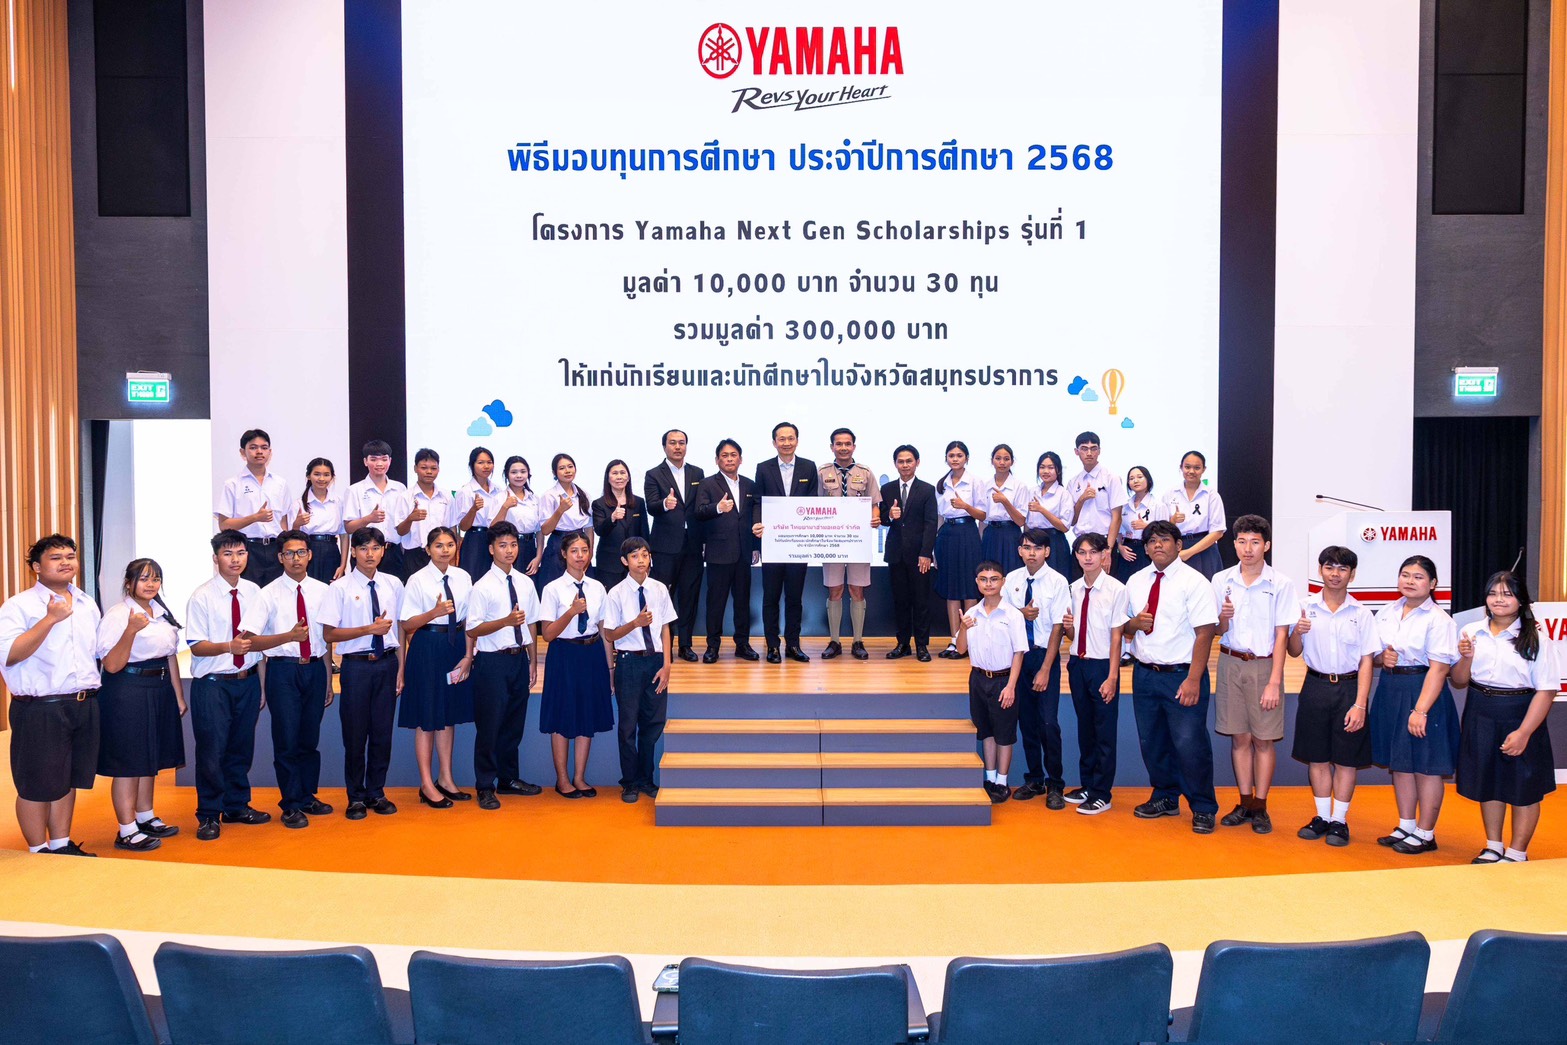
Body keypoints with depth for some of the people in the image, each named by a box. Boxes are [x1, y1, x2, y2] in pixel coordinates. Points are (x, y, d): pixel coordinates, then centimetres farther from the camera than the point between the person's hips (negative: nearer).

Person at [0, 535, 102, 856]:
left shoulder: (87, 604, 13)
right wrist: (51, 618, -21)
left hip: (85, 705, 6)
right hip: (40, 709, -6)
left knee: (68, 780, 15)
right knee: (37, 785, 3)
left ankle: (61, 845, 26)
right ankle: (39, 853, 16)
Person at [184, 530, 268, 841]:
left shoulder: (254, 593, 4)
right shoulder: (202, 597, -8)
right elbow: (197, 646, -11)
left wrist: (261, 685, 6)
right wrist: (230, 646, -28)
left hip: (247, 681, 4)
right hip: (213, 684, -4)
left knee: (241, 748, 15)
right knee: (211, 751, 2)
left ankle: (237, 806, 31)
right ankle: (209, 815, 18)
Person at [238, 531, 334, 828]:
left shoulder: (323, 591, 4)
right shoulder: (269, 594, -5)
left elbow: (327, 639, 9)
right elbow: (250, 641, -11)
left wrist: (328, 682, 11)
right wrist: (289, 636, -25)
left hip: (315, 669, 3)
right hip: (283, 670, -3)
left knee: (310, 739, 13)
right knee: (287, 740, 1)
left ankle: (308, 797, 30)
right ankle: (291, 805, 16)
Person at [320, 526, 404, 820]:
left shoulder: (394, 585, 6)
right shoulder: (341, 588, -5)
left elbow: (400, 628, 10)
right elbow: (329, 634, -7)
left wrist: (401, 668, 6)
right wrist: (370, 629, -16)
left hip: (387, 663, 3)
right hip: (356, 665, -3)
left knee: (382, 732, 10)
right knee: (355, 733, 6)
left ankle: (376, 793, 25)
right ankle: (356, 797, 22)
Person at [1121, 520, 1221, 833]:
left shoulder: (1194, 582, -10)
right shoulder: (1136, 581, 9)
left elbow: (1204, 632, -14)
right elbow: (1125, 625, 18)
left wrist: (1193, 680, -20)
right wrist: (1134, 623, -7)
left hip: (1181, 675, -6)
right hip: (1144, 674, 6)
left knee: (1190, 744, -3)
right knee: (1152, 742, 14)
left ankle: (1203, 809, 14)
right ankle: (1165, 798, 32)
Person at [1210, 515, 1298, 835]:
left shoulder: (1281, 584, -6)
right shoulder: (1221, 580, 2)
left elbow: (1281, 636, -6)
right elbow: (1217, 631, 7)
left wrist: (1274, 682, -11)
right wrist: (1223, 617, -17)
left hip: (1264, 665, -2)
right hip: (1231, 663, 2)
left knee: (1263, 739, 2)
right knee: (1239, 737, 8)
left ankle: (1260, 808, 13)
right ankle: (1245, 803, 18)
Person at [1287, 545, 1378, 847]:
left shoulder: (1361, 614, -3)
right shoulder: (1306, 607, 0)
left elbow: (1366, 662, -4)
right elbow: (1294, 652, 7)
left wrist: (1360, 704, -11)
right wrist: (1297, 631, -16)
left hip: (1349, 688, -1)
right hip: (1315, 686, 2)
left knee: (1346, 759, 5)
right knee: (1317, 756, 9)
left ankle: (1339, 820, 17)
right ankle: (1322, 817, 22)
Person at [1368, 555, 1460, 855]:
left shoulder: (1438, 619, -12)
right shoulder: (1386, 613, 7)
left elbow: (1439, 669, -17)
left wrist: (1420, 710, -22)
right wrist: (1382, 658, -7)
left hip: (1422, 691, -6)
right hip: (1390, 690, 7)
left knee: (1425, 766, 2)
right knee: (1399, 762, 14)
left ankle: (1425, 835, 15)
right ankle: (1406, 827, 27)